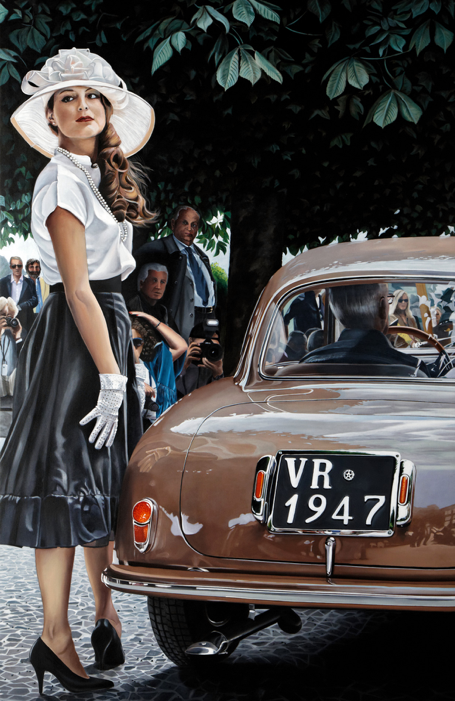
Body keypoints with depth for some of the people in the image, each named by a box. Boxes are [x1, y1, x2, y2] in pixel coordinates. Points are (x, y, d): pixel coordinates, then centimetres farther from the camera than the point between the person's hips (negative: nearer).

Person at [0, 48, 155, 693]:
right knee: (66, 482, -8)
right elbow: (77, 287, -19)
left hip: (108, 327, 10)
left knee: (103, 479, 14)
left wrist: (127, 362, 22)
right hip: (73, 337, -10)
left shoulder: (99, 175, 16)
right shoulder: (62, 180, -13)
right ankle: (56, 638, -5)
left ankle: (105, 612, 23)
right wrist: (111, 375, -22)